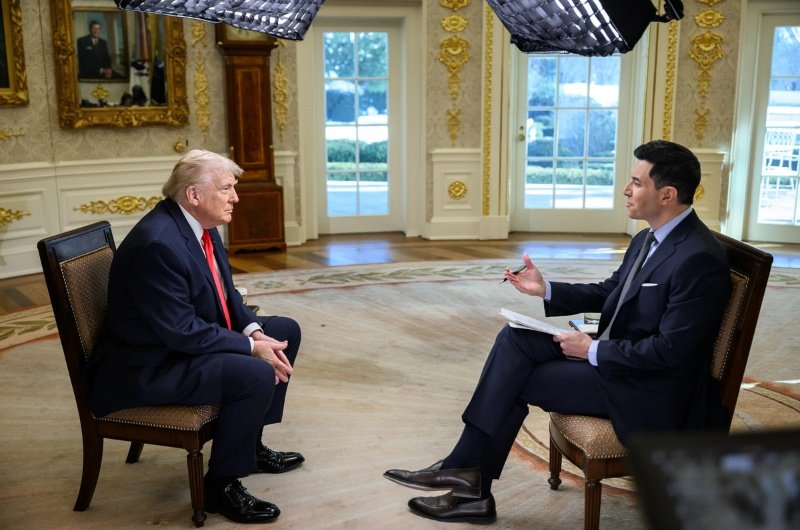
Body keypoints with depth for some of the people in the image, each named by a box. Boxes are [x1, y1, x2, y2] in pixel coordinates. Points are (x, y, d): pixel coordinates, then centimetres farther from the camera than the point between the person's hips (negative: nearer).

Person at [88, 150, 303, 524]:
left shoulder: (201, 225, 1)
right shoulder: (157, 242, -28)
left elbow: (225, 293, 11)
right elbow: (182, 332, -28)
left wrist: (255, 331, -7)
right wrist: (251, 347, -21)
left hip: (189, 339, 11)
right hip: (148, 365, -10)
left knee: (286, 331, 12)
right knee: (257, 376, -28)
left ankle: (250, 443, 22)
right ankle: (221, 486, -7)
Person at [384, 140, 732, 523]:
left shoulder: (699, 258, -23)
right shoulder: (649, 238, 6)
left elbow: (669, 351, -25)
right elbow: (607, 291, 16)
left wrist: (592, 350, -17)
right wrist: (545, 289, 2)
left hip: (647, 389, -9)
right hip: (611, 353, 9)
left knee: (516, 379, -11)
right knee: (514, 339, -7)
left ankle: (468, 471, 9)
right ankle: (467, 470, -5)